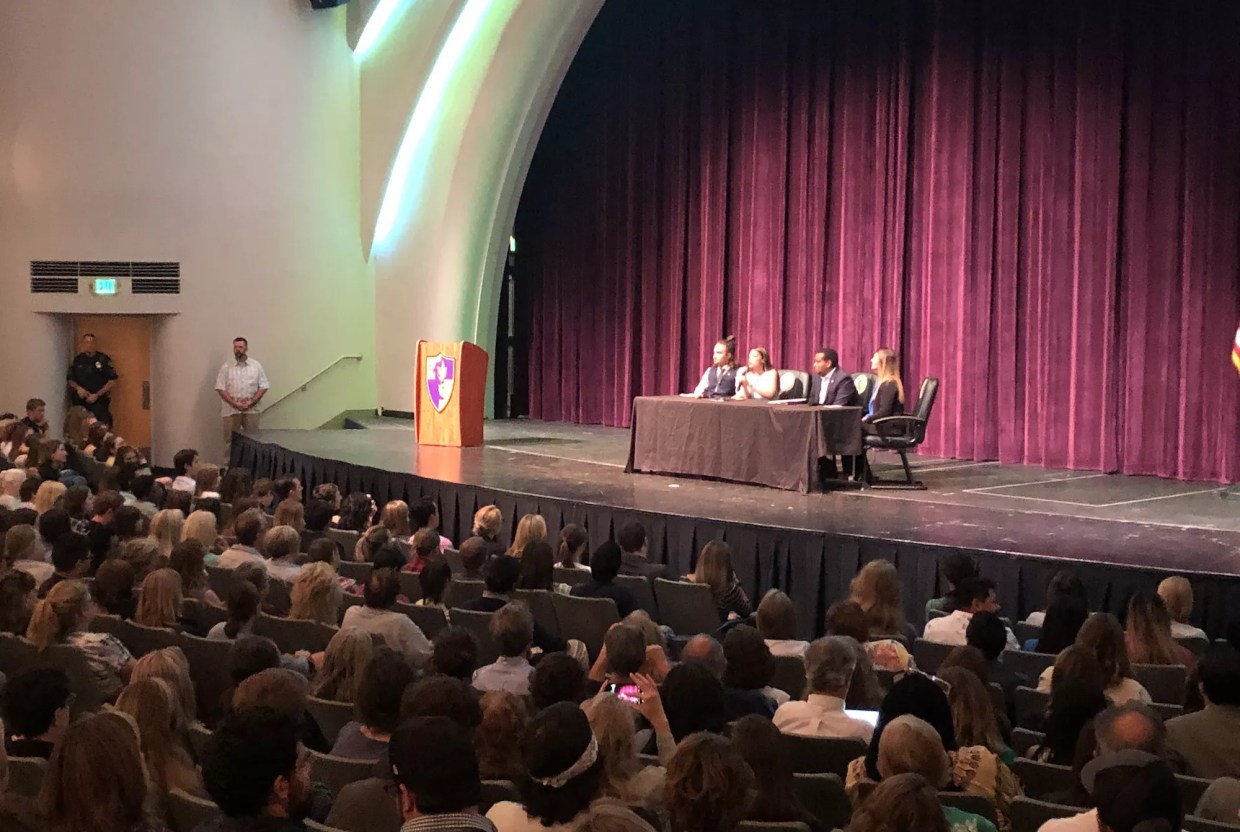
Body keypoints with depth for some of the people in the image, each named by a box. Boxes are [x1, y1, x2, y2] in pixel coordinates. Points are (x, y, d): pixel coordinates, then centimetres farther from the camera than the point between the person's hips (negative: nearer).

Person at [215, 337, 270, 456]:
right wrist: (235, 403, -12)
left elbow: (263, 387, 3)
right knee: (230, 441, 2)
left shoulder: (256, 366, 5)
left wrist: (251, 402, -10)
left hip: (251, 409, 1)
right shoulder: (226, 367, 2)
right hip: (231, 410, -1)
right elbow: (220, 388, -1)